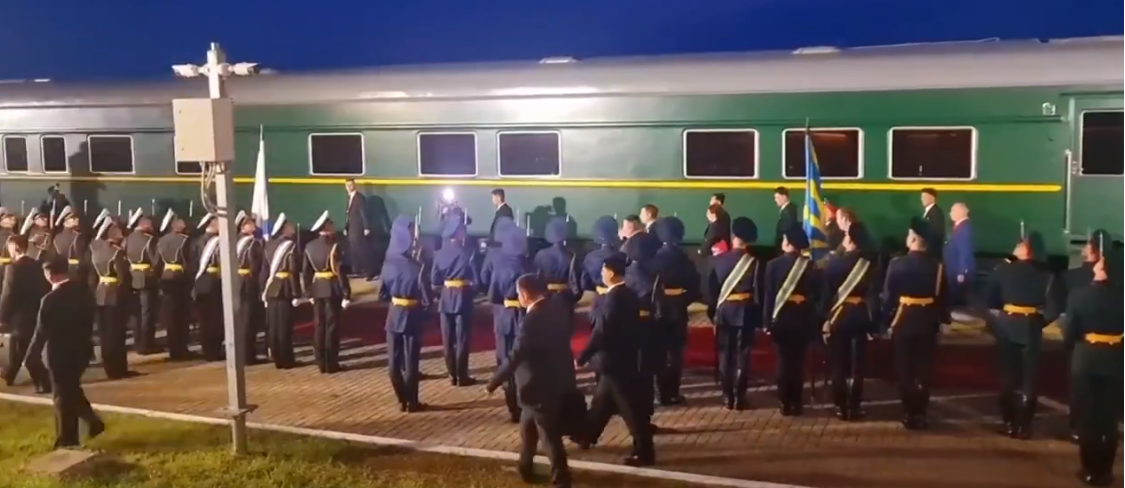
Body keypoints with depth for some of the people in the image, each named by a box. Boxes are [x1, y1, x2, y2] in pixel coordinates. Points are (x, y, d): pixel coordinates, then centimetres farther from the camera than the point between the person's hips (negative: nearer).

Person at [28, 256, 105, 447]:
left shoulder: (51, 299, -22)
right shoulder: (84, 290, -2)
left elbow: (42, 331, -16)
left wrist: (32, 354, -5)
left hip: (60, 353, -6)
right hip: (82, 348, 6)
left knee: (63, 396, 7)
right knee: (72, 389, 24)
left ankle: (68, 440, 17)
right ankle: (92, 419, 12)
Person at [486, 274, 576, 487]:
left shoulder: (533, 319, -26)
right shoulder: (557, 307, -2)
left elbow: (516, 356, -24)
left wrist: (495, 380, -14)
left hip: (540, 387, -9)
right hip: (558, 380, 9)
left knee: (549, 435, 6)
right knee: (528, 427, 25)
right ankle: (525, 468, 39)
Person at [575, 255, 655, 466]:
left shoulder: (613, 299, -23)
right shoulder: (629, 295, 5)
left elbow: (600, 334, -23)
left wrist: (581, 358, -14)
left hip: (614, 361, -9)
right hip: (625, 357, 9)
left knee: (630, 407, -1)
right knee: (602, 400, 22)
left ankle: (645, 452, 7)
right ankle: (587, 436, 38)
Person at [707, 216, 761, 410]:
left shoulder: (719, 260, -3)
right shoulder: (754, 262, -10)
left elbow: (711, 289, 2)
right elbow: (758, 293, -9)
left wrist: (713, 312, 11)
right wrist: (759, 318, -1)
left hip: (723, 311, 2)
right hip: (745, 312, -2)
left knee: (725, 355, 10)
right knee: (742, 355, 3)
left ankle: (727, 397, 13)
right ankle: (739, 398, 4)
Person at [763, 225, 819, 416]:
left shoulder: (773, 264, -7)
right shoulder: (810, 266, -4)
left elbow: (768, 295, -7)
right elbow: (816, 295, -5)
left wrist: (767, 321, -4)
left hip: (781, 318, 0)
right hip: (802, 319, 1)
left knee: (783, 360, 7)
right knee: (798, 361, 7)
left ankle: (785, 403, 8)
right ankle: (796, 403, 9)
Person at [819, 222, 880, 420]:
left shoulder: (834, 262, -9)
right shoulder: (870, 264, -6)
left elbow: (826, 292, -8)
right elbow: (874, 296, -8)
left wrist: (825, 318, -2)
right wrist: (873, 321, -3)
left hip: (839, 316, -1)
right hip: (860, 316, 1)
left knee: (839, 363, 7)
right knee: (858, 363, 8)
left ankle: (841, 407, 9)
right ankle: (855, 407, 10)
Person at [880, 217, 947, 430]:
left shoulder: (897, 264, -13)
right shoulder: (937, 266, -8)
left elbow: (888, 296, -9)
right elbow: (941, 298, -2)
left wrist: (885, 321, 1)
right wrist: (939, 321, 11)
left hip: (903, 321, -2)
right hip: (927, 322, 2)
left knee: (904, 370, 8)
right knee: (923, 370, 9)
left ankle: (909, 414, 11)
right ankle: (920, 414, 13)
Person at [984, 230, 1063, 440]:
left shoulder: (1005, 269, -7)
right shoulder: (1046, 275, -9)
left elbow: (989, 300, -2)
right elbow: (1054, 309, -13)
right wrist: (1041, 320, 4)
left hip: (1007, 326, 1)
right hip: (1030, 328, -1)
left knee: (1007, 375, 12)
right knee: (1028, 378, 9)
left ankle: (1009, 423, 17)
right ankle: (1023, 426, 9)